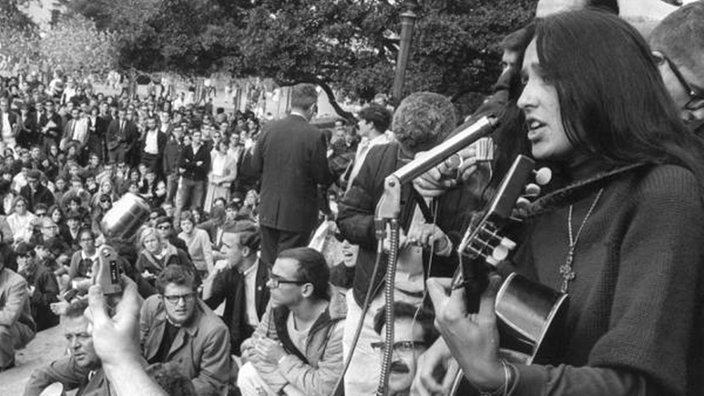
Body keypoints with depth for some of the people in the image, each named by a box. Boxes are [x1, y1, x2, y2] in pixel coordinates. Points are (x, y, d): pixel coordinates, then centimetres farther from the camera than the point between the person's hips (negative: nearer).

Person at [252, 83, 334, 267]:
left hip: (268, 211, 4)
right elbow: (323, 177, -12)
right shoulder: (315, 136, -16)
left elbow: (256, 165, 5)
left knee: (268, 264, 17)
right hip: (297, 214, -4)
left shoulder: (269, 129, -3)